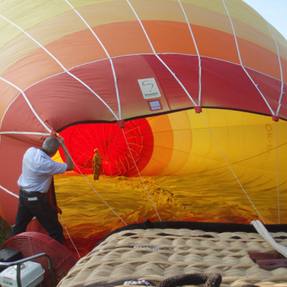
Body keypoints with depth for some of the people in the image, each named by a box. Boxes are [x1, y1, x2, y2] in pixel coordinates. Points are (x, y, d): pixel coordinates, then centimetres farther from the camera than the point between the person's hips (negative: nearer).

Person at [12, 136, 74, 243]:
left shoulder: (30, 151, -6)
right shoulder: (46, 163, -27)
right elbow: (70, 166, -18)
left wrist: (50, 139, 8)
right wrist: (63, 145, -17)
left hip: (23, 195, 8)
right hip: (37, 198, -8)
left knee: (19, 226, 21)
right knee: (54, 229, 4)